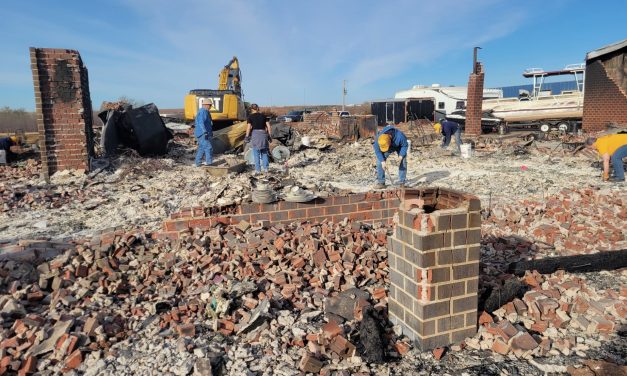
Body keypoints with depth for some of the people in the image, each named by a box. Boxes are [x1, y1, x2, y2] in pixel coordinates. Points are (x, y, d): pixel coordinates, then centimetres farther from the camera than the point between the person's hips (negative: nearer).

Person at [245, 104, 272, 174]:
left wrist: (247, 137, -2)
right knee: (264, 152, 12)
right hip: (263, 134, 3)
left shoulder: (251, 117, -1)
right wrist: (270, 136, 10)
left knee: (256, 153, 3)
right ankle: (265, 168, 9)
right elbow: (269, 127, 5)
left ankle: (258, 169, 3)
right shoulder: (263, 116, 10)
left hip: (255, 134, -3)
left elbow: (249, 128, -8)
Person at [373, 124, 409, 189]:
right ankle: (381, 183, -7)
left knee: (403, 162, -16)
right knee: (379, 161, -12)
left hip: (399, 146, -2)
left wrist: (400, 157, -30)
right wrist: (382, 161, -29)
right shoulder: (379, 137, -35)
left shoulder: (400, 136, -42)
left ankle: (402, 183, -5)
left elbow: (405, 145, -21)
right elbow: (377, 150, -21)